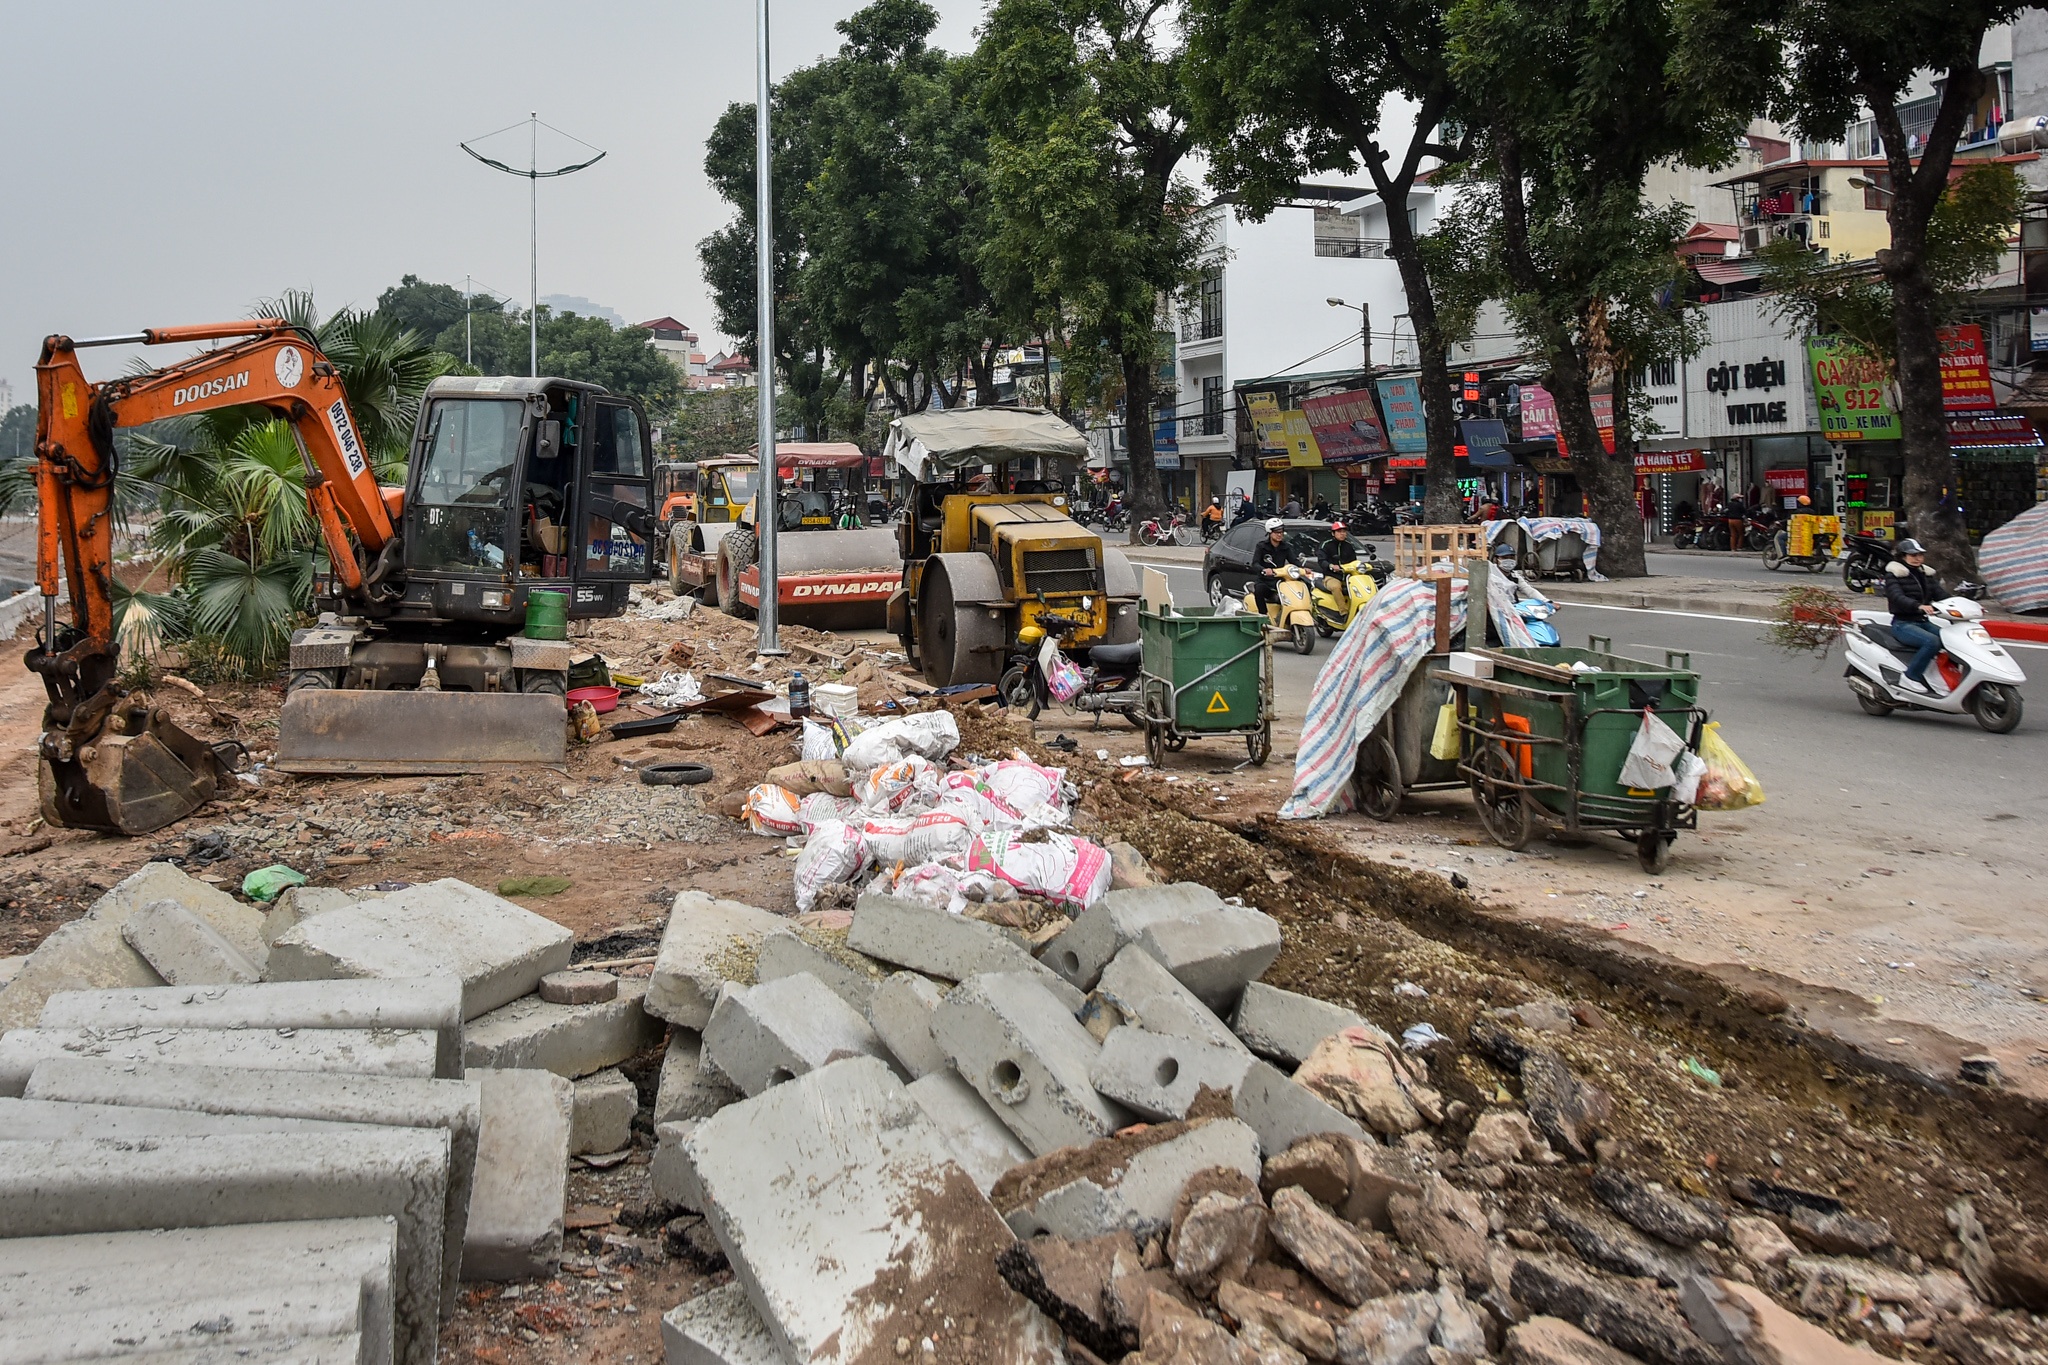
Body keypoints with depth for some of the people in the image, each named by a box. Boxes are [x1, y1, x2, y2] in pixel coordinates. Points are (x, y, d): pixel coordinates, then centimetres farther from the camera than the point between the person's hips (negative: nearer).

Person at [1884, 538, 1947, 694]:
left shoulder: (1927, 574, 17)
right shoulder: (1894, 574, -5)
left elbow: (1940, 594, 6)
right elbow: (1897, 597, -23)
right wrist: (1919, 606, -41)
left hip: (1923, 622, 7)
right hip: (1903, 624, -7)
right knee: (1932, 641, -31)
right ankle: (1911, 676, -19)